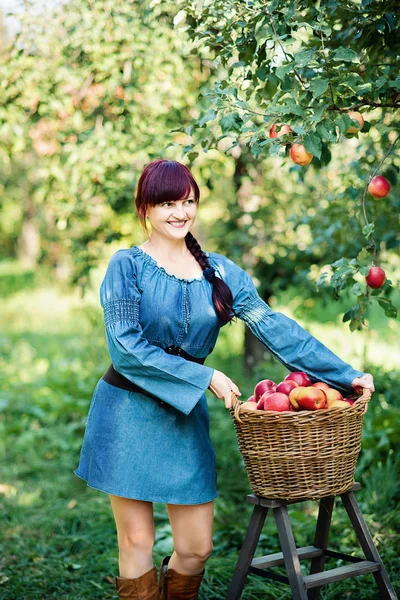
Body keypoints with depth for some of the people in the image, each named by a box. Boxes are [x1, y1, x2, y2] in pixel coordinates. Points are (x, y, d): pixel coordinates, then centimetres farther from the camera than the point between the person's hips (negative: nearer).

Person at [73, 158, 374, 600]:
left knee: (196, 548, 5)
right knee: (136, 542, 3)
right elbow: (126, 347, -15)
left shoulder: (219, 271, 6)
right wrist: (205, 377, -15)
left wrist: (346, 375, -6)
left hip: (186, 416, 4)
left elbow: (274, 327, 0)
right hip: (127, 412, -3)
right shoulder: (127, 266, -6)